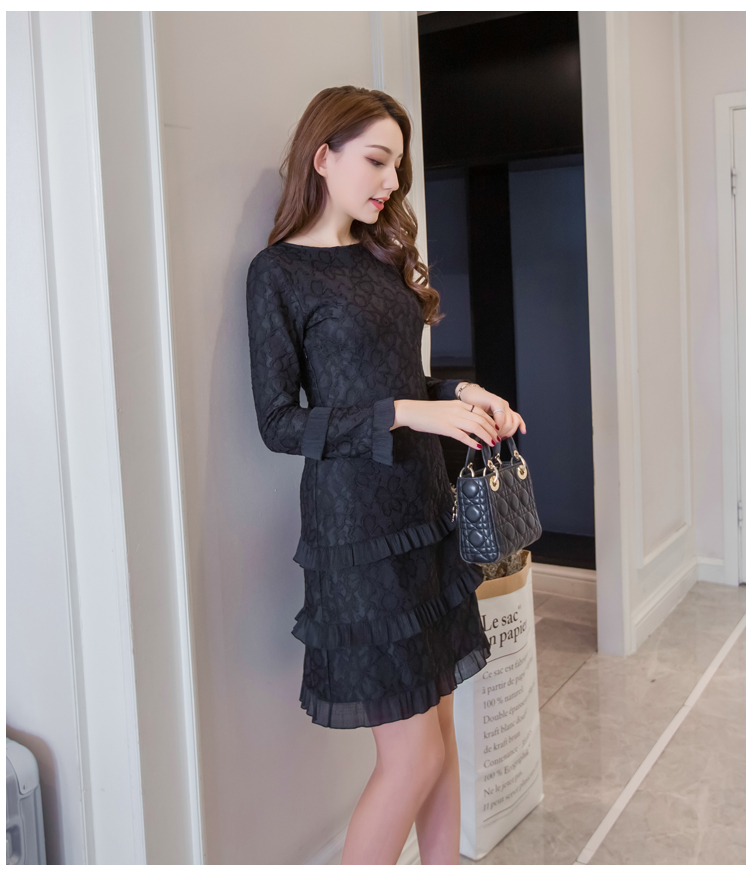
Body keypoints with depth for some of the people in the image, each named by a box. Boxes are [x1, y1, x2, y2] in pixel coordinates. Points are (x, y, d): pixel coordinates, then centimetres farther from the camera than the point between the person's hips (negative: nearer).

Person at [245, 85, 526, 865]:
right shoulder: (279, 271, -8)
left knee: (438, 723, 13)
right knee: (414, 754, -2)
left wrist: (461, 392, 0)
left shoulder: (380, 256, 14)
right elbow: (278, 423, -12)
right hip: (357, 526, -7)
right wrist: (405, 413, -20)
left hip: (424, 508, 7)